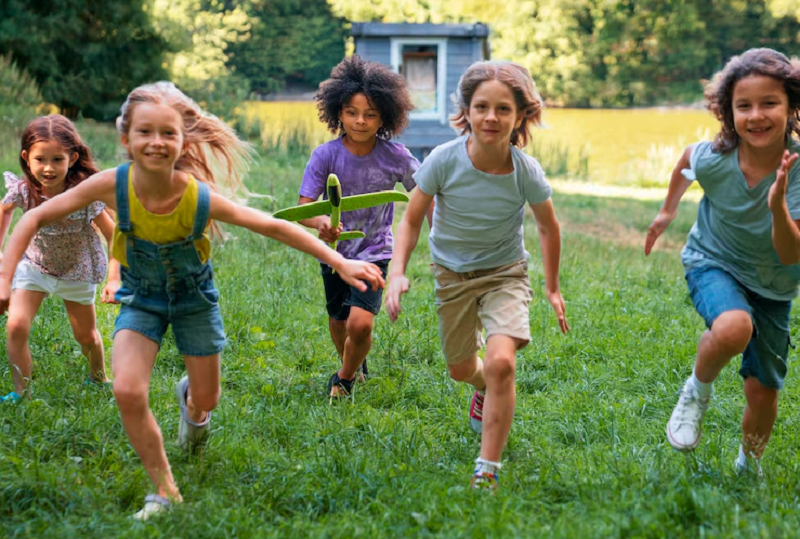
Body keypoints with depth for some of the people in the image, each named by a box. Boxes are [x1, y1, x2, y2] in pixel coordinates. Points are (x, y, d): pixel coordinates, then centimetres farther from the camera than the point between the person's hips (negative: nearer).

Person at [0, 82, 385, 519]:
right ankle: (165, 491, 0)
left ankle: (190, 401, 53)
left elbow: (275, 227, -22)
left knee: (207, 399, 11)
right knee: (127, 392, -21)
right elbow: (36, 218, -19)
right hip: (141, 297, 0)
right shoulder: (113, 185, -30)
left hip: (193, 295, 0)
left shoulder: (201, 198, -31)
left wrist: (341, 263, -21)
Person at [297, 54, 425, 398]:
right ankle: (354, 366, 51)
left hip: (374, 253, -1)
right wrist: (321, 222, -42)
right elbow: (304, 206, -19)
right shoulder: (326, 155, -15)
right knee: (338, 323, 17)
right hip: (334, 251, 2)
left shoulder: (395, 157, -13)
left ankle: (344, 379, 11)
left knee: (361, 323, -19)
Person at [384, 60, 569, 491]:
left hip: (504, 273, -2)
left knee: (501, 362, -24)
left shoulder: (526, 173, -22)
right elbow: (411, 219, -11)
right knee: (461, 370, 18)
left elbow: (548, 228, -2)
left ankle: (487, 471, -13)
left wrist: (552, 288, 7)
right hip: (452, 273, 2)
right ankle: (486, 390, 57)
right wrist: (397, 273, -25)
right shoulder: (444, 160, -24)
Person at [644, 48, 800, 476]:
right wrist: (668, 210, 16)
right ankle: (697, 390, -4)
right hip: (713, 264, -1)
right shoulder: (713, 159, -24)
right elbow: (686, 160, 3)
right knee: (734, 328, -36)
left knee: (763, 390, 5)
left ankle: (749, 466, 36)